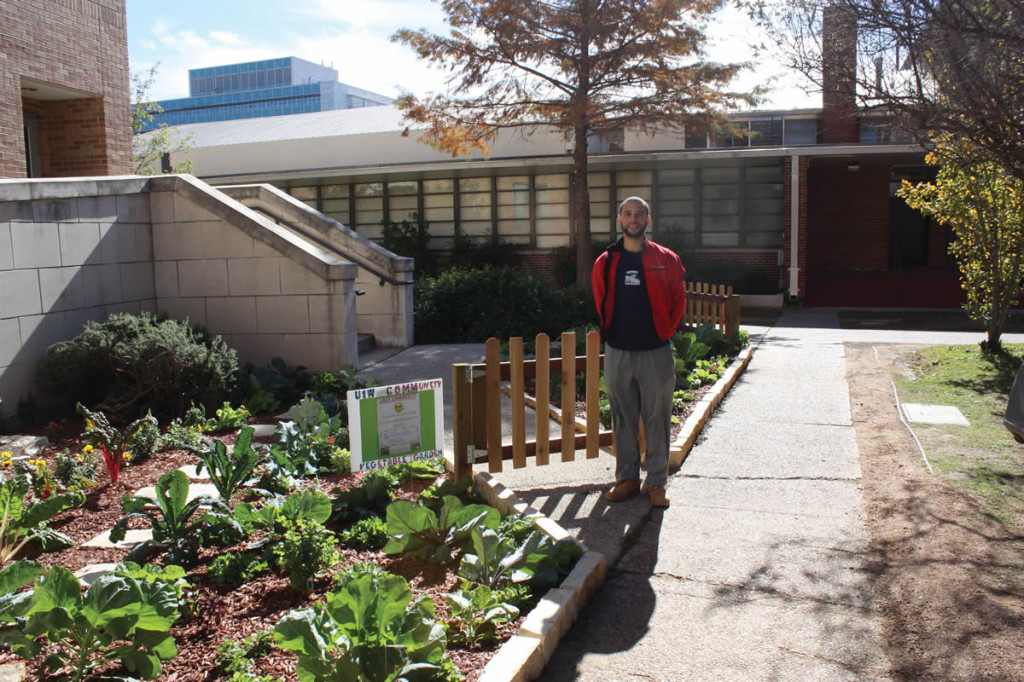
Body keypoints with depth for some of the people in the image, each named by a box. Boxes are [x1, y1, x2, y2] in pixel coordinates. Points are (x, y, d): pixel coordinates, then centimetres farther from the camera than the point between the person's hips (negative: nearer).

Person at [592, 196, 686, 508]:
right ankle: (626, 477, 22)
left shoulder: (666, 259, 1)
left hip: (655, 351, -2)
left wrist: (667, 330, 1)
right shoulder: (605, 262, 6)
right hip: (617, 353, 2)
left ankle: (657, 481, 14)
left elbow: (678, 300, 6)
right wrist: (609, 331, 9)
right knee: (623, 419, 10)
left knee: (657, 419, 4)